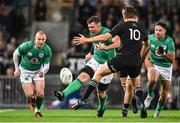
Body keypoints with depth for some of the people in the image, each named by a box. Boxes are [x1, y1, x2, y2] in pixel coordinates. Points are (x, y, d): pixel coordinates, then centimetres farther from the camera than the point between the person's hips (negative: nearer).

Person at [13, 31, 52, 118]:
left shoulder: (47, 50, -18)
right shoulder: (26, 46, -24)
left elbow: (46, 65, -10)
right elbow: (15, 54, -6)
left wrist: (43, 71, -34)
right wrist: (17, 69, -1)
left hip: (38, 71, 2)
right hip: (25, 71, -2)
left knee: (40, 94, -11)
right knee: (30, 94, -11)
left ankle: (37, 111, 17)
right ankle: (31, 99, 28)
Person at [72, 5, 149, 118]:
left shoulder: (122, 26, 1)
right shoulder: (141, 28, 15)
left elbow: (105, 37, -6)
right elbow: (147, 44, 33)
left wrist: (86, 40, 2)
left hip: (122, 59, -4)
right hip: (136, 62, 4)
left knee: (99, 73, 9)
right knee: (137, 85, 27)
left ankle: (83, 100, 2)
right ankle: (143, 105, 1)